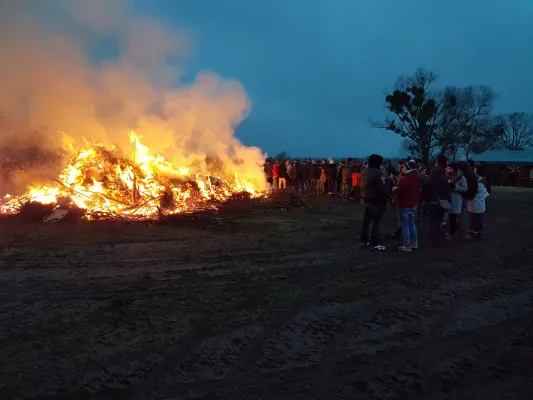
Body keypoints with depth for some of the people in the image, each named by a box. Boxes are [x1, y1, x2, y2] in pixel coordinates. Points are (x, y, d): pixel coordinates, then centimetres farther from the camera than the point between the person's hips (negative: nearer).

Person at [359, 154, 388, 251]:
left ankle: (364, 240, 22)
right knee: (375, 222, -4)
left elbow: (361, 186, 17)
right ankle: (374, 244, -1)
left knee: (366, 221, 15)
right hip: (377, 201, -8)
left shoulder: (364, 172, 10)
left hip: (367, 201, 9)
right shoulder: (378, 173, -18)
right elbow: (382, 188, -20)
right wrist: (385, 199, -9)